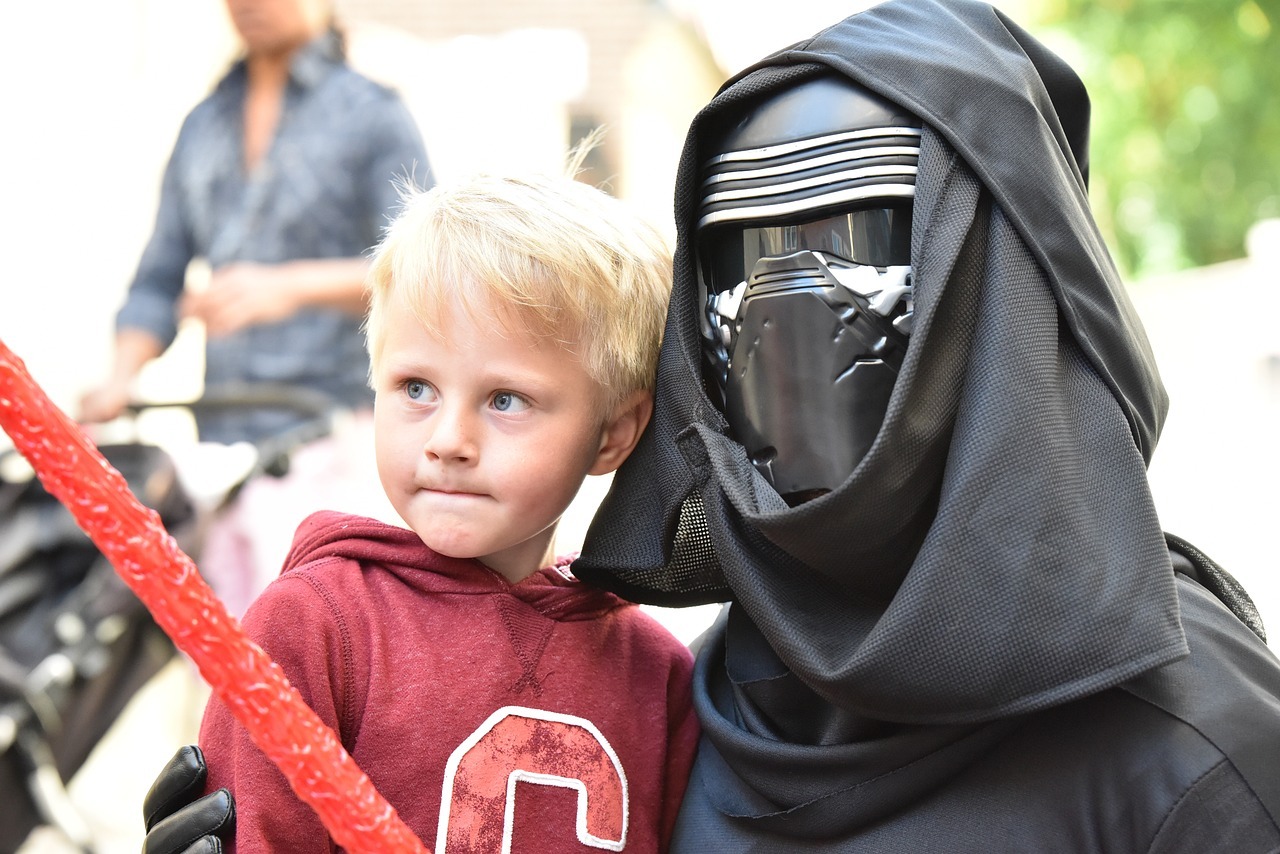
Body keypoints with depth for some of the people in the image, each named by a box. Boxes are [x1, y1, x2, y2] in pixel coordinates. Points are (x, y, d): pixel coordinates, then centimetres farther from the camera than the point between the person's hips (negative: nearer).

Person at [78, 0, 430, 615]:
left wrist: (288, 285, -26)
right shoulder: (203, 126, 19)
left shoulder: (373, 114, 2)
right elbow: (160, 280, 17)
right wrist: (119, 379, -1)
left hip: (330, 441, -5)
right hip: (221, 440, 6)